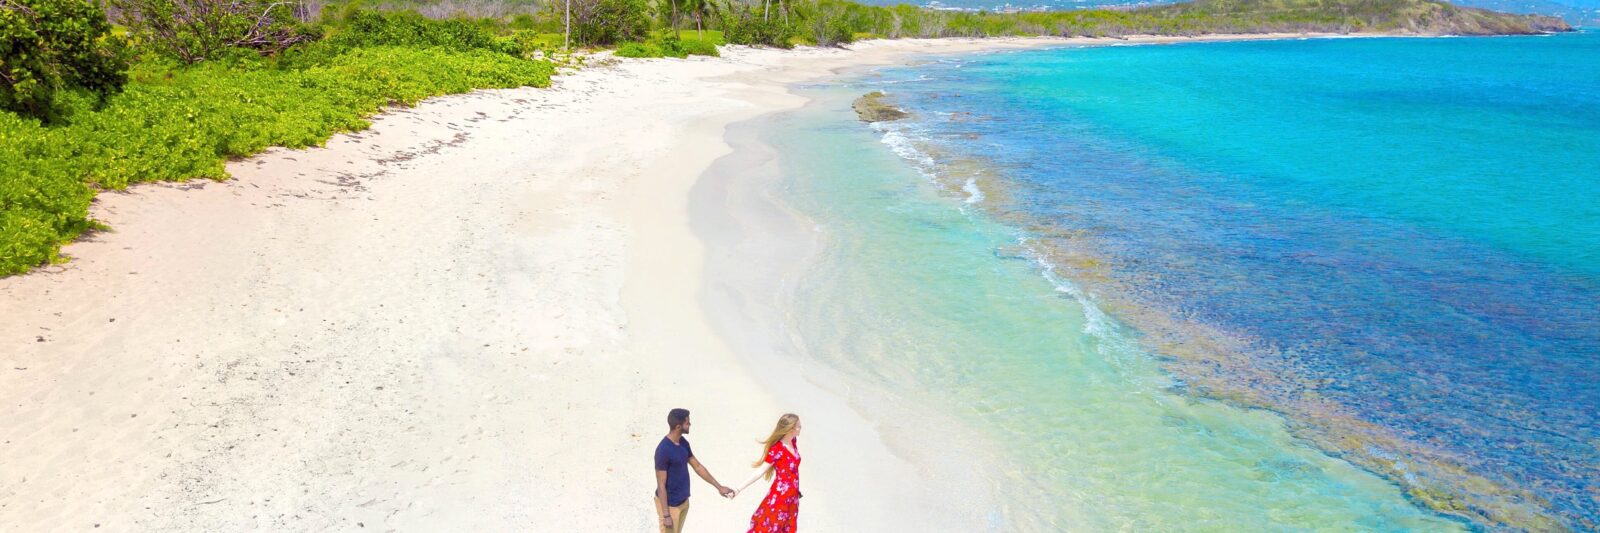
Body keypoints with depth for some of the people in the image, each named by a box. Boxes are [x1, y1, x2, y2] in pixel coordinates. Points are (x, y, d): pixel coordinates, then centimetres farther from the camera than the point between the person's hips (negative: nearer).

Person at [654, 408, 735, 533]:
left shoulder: (683, 442, 0)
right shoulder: (663, 450, -26)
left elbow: (697, 466, 11)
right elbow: (661, 485, -22)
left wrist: (719, 487, 12)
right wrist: (666, 515, -21)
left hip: (683, 501, 8)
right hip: (670, 504, -8)